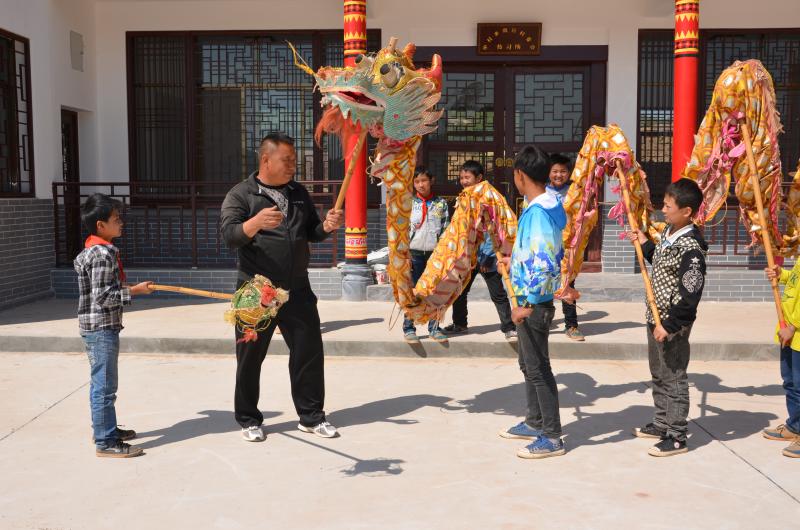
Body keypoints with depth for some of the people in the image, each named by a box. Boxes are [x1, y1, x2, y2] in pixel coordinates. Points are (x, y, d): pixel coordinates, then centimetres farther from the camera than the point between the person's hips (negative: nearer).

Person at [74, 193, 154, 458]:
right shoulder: (104, 254, -20)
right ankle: (106, 442, 0)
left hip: (95, 326, 11)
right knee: (105, 385, -5)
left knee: (100, 382, 20)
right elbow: (102, 296, -23)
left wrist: (126, 288, 19)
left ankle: (104, 427, 33)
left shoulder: (91, 251, 12)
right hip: (102, 326, -11)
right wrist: (135, 290, -16)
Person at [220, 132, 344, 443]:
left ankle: (311, 416, 22)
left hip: (297, 290, 5)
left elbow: (311, 233, 18)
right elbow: (229, 235, -19)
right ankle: (248, 419, 22)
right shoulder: (241, 194, -4)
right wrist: (255, 222, -38)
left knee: (309, 352, 8)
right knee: (251, 356, 5)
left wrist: (327, 226, -4)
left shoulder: (298, 193, 12)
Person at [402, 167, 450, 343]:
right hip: (415, 253, -2)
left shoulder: (441, 203, 8)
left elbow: (446, 229, 8)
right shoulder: (409, 203, 3)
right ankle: (409, 328, 7)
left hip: (436, 253, 2)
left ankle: (434, 328, 14)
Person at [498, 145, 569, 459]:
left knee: (537, 368, 0)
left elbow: (545, 264, -28)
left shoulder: (537, 212, -22)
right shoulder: (550, 205, 8)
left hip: (534, 302, -10)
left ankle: (552, 437, 10)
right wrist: (516, 261, 32)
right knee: (529, 363, 20)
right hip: (532, 299, 10)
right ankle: (535, 423, 34)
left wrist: (527, 303, -24)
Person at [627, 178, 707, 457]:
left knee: (674, 379, 0)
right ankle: (662, 424, 35)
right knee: (658, 374, 20)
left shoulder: (690, 248, -23)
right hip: (656, 318, 10)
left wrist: (670, 325, -23)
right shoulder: (668, 234, 6)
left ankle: (677, 437, 12)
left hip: (673, 324, -10)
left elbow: (689, 295, -24)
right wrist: (645, 244, 15)